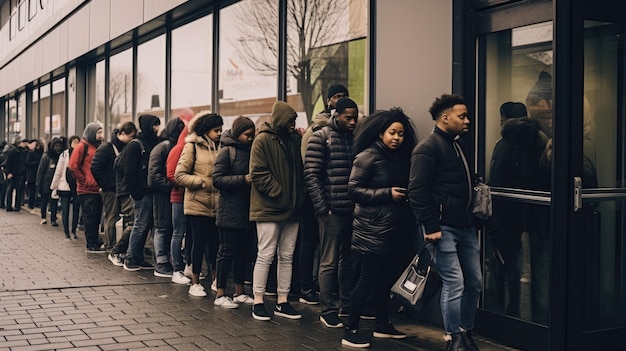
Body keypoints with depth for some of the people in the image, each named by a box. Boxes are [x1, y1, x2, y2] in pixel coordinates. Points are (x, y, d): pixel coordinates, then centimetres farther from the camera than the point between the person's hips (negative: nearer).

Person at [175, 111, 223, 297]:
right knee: (200, 243, 2)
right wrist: (202, 182, -14)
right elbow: (179, 175, -7)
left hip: (217, 205, 4)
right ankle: (195, 283, 15)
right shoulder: (192, 146, -3)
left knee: (216, 243, 7)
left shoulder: (219, 147, 10)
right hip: (198, 204, -4)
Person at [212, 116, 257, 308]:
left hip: (247, 211, 7)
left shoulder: (250, 151, 12)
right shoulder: (226, 151, -8)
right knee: (227, 251, -1)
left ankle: (239, 292, 23)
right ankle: (220, 294, 8)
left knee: (243, 252, 13)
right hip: (230, 211, -7)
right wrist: (243, 179, -20)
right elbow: (217, 179, -15)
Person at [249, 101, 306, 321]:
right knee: (266, 255, -2)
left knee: (287, 256, 9)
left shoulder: (295, 139, 11)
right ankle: (258, 302, 6)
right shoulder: (263, 140, -9)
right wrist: (279, 194, -18)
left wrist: (298, 197, 6)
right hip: (269, 208, -7)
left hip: (292, 208, 7)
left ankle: (282, 302, 17)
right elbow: (258, 174, -15)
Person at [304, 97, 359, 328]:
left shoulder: (355, 138, 12)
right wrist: (322, 207, -13)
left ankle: (347, 303, 26)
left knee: (350, 260, 14)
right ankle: (328, 311, 7)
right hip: (332, 210, -6)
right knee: (329, 262, 0)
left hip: (353, 209, 6)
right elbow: (311, 175, -9)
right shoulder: (320, 138, -5)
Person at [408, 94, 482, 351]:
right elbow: (417, 191, -17)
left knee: (474, 283, 11)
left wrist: (473, 218, 17)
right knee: (454, 283, -7)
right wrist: (430, 228, -20)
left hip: (465, 227, 9)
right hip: (443, 228, -9)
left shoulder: (458, 145, 17)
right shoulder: (428, 148, -11)